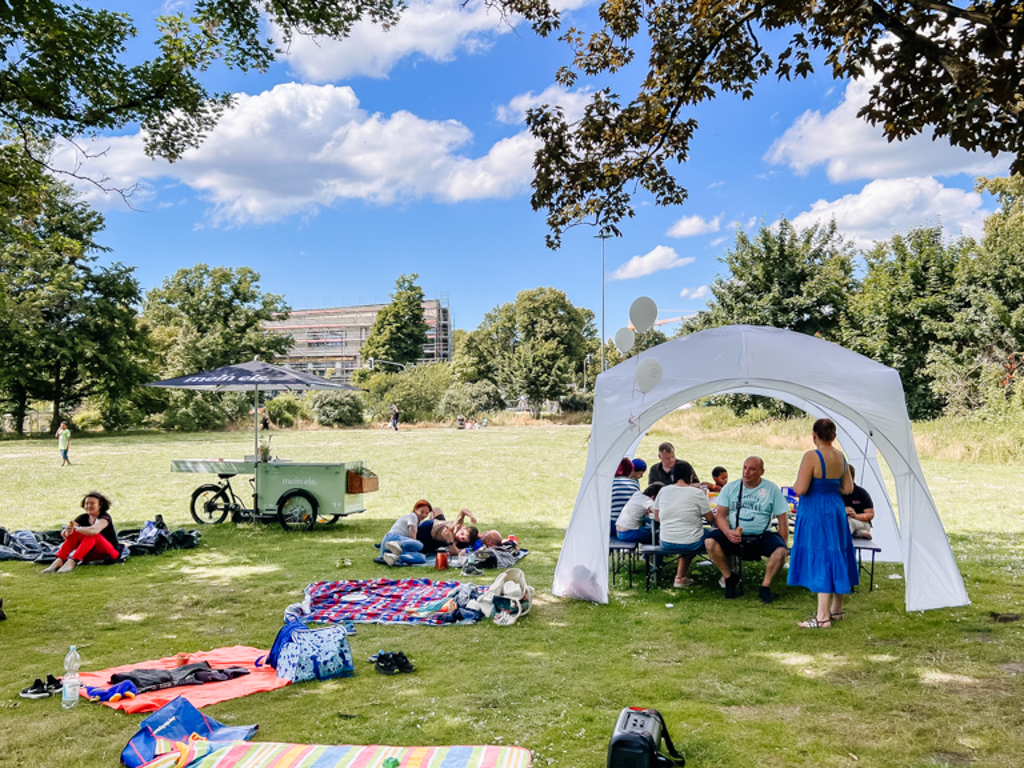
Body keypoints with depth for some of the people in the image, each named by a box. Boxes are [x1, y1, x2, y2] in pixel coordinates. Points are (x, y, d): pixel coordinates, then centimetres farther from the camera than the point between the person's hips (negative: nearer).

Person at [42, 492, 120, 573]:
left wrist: (76, 528, -25)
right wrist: (66, 532, -30)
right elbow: (63, 533, -6)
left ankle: (72, 562, -47)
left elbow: (93, 531, -36)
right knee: (74, 533, -17)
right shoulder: (83, 518, 5)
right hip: (92, 554, 6)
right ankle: (59, 561, -33)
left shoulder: (105, 517, -13)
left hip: (110, 552, -6)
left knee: (92, 535, -33)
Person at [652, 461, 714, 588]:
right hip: (691, 545, -4)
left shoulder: (663, 491, -1)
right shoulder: (697, 493, -12)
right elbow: (710, 518, -3)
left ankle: (680, 577, 32)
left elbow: (656, 517, 9)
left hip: (665, 544, 4)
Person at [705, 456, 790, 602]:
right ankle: (729, 578, -3)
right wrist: (728, 532, -17)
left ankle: (765, 586, -6)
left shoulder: (771, 489, 5)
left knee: (780, 551, -30)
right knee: (710, 542, -27)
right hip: (734, 536, 1)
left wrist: (781, 545, -5)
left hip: (761, 535, -1)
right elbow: (720, 515, 4)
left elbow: (782, 519, 5)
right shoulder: (730, 488, 8)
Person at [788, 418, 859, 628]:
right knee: (836, 558, 16)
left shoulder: (811, 457, -18)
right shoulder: (841, 457, 4)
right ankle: (836, 610, 28)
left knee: (820, 560, -4)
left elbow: (800, 489, -22)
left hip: (815, 514, -7)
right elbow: (848, 488, 10)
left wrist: (795, 485, -1)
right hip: (836, 511, 7)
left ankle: (822, 617, -2)